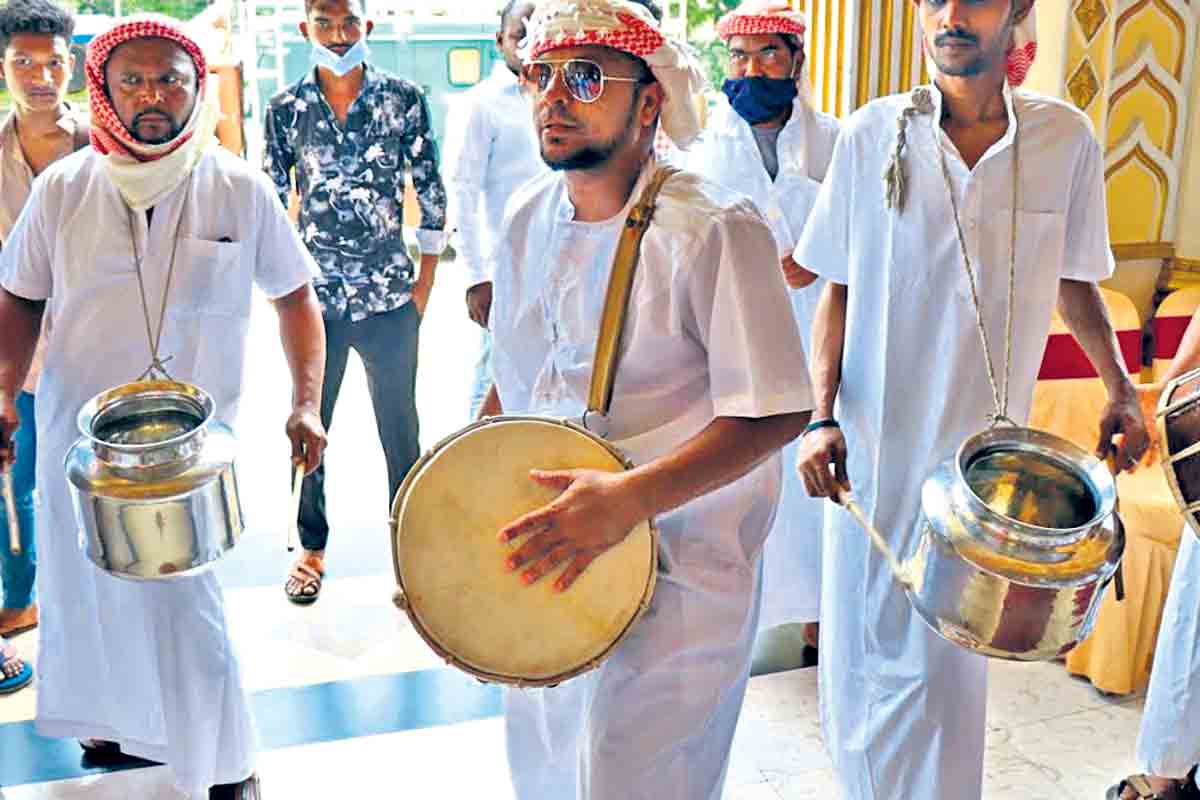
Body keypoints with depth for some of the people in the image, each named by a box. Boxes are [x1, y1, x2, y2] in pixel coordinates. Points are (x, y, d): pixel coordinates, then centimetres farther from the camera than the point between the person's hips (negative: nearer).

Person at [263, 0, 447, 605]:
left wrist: (426, 278, -1)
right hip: (314, 296, 2)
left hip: (390, 295, -1)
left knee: (400, 426, 6)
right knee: (309, 424, 11)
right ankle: (312, 548, 27)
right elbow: (271, 203, 8)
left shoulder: (403, 99, -1)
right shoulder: (285, 109, 3)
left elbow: (432, 193, 2)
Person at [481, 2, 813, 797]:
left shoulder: (714, 229, -19)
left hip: (674, 580, -7)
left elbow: (776, 413, -21)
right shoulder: (529, 217, 3)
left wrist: (630, 497, -30)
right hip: (542, 563, 7)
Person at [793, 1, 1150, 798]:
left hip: (988, 455, 0)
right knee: (863, 652, 13)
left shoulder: (1066, 139, -3)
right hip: (875, 447, 0)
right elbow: (839, 291, 0)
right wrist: (822, 416, -10)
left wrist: (1120, 386, -2)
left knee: (949, 664, 9)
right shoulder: (873, 133, -6)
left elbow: (1075, 280, 11)